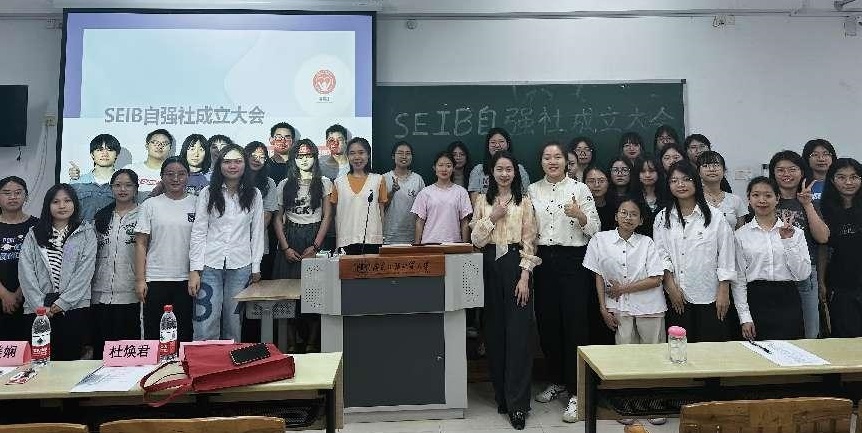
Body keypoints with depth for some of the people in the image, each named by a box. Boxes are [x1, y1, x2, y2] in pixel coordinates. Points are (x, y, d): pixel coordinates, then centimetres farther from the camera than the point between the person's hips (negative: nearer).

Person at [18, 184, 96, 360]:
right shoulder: (34, 234, 11)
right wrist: (39, 305, -7)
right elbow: (25, 272, 3)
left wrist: (63, 303, -10)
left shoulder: (86, 233, 5)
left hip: (74, 307, -2)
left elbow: (86, 270, -3)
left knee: (70, 359, 0)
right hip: (38, 309, 2)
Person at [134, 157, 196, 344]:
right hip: (156, 279, 0)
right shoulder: (150, 205, 2)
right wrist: (140, 280, -4)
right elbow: (140, 244, 2)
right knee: (154, 332, 7)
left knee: (184, 333, 6)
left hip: (187, 280, 0)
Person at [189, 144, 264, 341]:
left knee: (234, 324, 10)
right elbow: (198, 233, 1)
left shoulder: (254, 195, 5)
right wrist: (194, 270, -5)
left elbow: (257, 233, 8)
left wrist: (256, 267, 6)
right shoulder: (208, 193, 2)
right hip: (210, 265, -1)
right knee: (205, 327, -3)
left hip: (240, 266, 1)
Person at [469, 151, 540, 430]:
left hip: (515, 264, -2)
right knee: (494, 331, 6)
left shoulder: (524, 202, 5)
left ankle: (517, 404, -2)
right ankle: (501, 394, 20)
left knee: (518, 332, -6)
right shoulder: (482, 201, 10)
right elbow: (476, 240, 4)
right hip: (490, 266, 2)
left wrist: (524, 276, -10)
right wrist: (493, 218, -8)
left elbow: (529, 241, -1)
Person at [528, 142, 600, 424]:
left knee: (575, 323, -4)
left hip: (573, 260, -4)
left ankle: (575, 392, 4)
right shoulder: (532, 191, 9)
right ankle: (556, 380, 28)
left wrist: (580, 215, -21)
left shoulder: (580, 189, -1)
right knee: (547, 322, 9)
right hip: (543, 260, 4)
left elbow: (595, 229, -3)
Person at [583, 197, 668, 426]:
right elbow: (598, 276, 3)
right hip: (619, 307, 0)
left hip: (648, 306, 0)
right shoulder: (601, 239, -1)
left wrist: (623, 288, -10)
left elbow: (655, 279, -5)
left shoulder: (646, 243, -2)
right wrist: (603, 308, -1)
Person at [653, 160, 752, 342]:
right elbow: (661, 254, 2)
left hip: (709, 297, -1)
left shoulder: (715, 216, -1)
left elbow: (726, 258, 0)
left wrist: (723, 292, -4)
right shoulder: (662, 218, 5)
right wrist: (671, 286, -7)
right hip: (676, 297, 2)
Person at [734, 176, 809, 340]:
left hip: (788, 302, 1)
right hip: (756, 301, -1)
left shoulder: (795, 232, 5)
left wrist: (788, 240, -10)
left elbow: (803, 274, -3)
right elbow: (739, 280, 1)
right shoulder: (741, 235, 2)